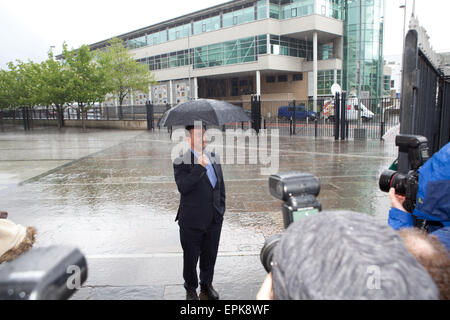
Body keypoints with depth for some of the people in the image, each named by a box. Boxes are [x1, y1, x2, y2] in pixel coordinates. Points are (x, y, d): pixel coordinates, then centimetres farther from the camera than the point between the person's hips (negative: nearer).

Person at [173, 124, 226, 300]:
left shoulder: (215, 159, 7)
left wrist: (221, 209, 12)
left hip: (214, 220, 5)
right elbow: (183, 187, -25)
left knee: (210, 256, 18)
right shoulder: (181, 162, -11)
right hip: (192, 221, -4)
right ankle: (191, 289, 36)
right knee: (190, 258, 13)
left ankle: (207, 286, 41)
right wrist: (200, 166, -28)